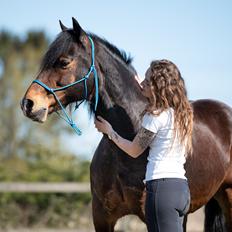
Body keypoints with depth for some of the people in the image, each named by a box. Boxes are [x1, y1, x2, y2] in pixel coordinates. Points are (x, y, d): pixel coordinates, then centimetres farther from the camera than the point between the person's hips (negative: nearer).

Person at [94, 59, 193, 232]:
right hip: (182, 187, 9)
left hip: (162, 186, -9)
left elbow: (134, 150, 0)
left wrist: (109, 131, 15)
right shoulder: (182, 112, 12)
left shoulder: (156, 115, -10)